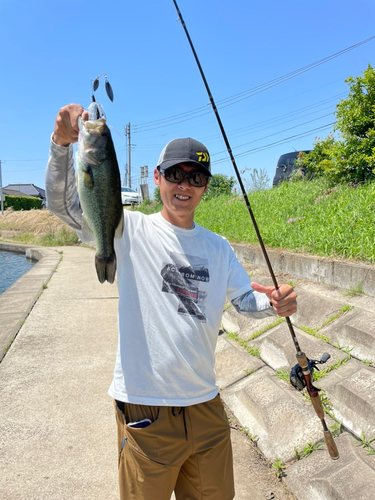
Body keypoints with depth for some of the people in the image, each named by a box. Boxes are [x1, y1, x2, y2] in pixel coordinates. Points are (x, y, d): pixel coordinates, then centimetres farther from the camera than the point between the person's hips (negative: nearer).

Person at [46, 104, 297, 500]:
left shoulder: (218, 247, 8)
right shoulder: (131, 230, -6)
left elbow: (245, 299, 11)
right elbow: (63, 203, -13)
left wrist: (274, 302, -12)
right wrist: (62, 143, -30)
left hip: (206, 406, 5)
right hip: (144, 409, -4)